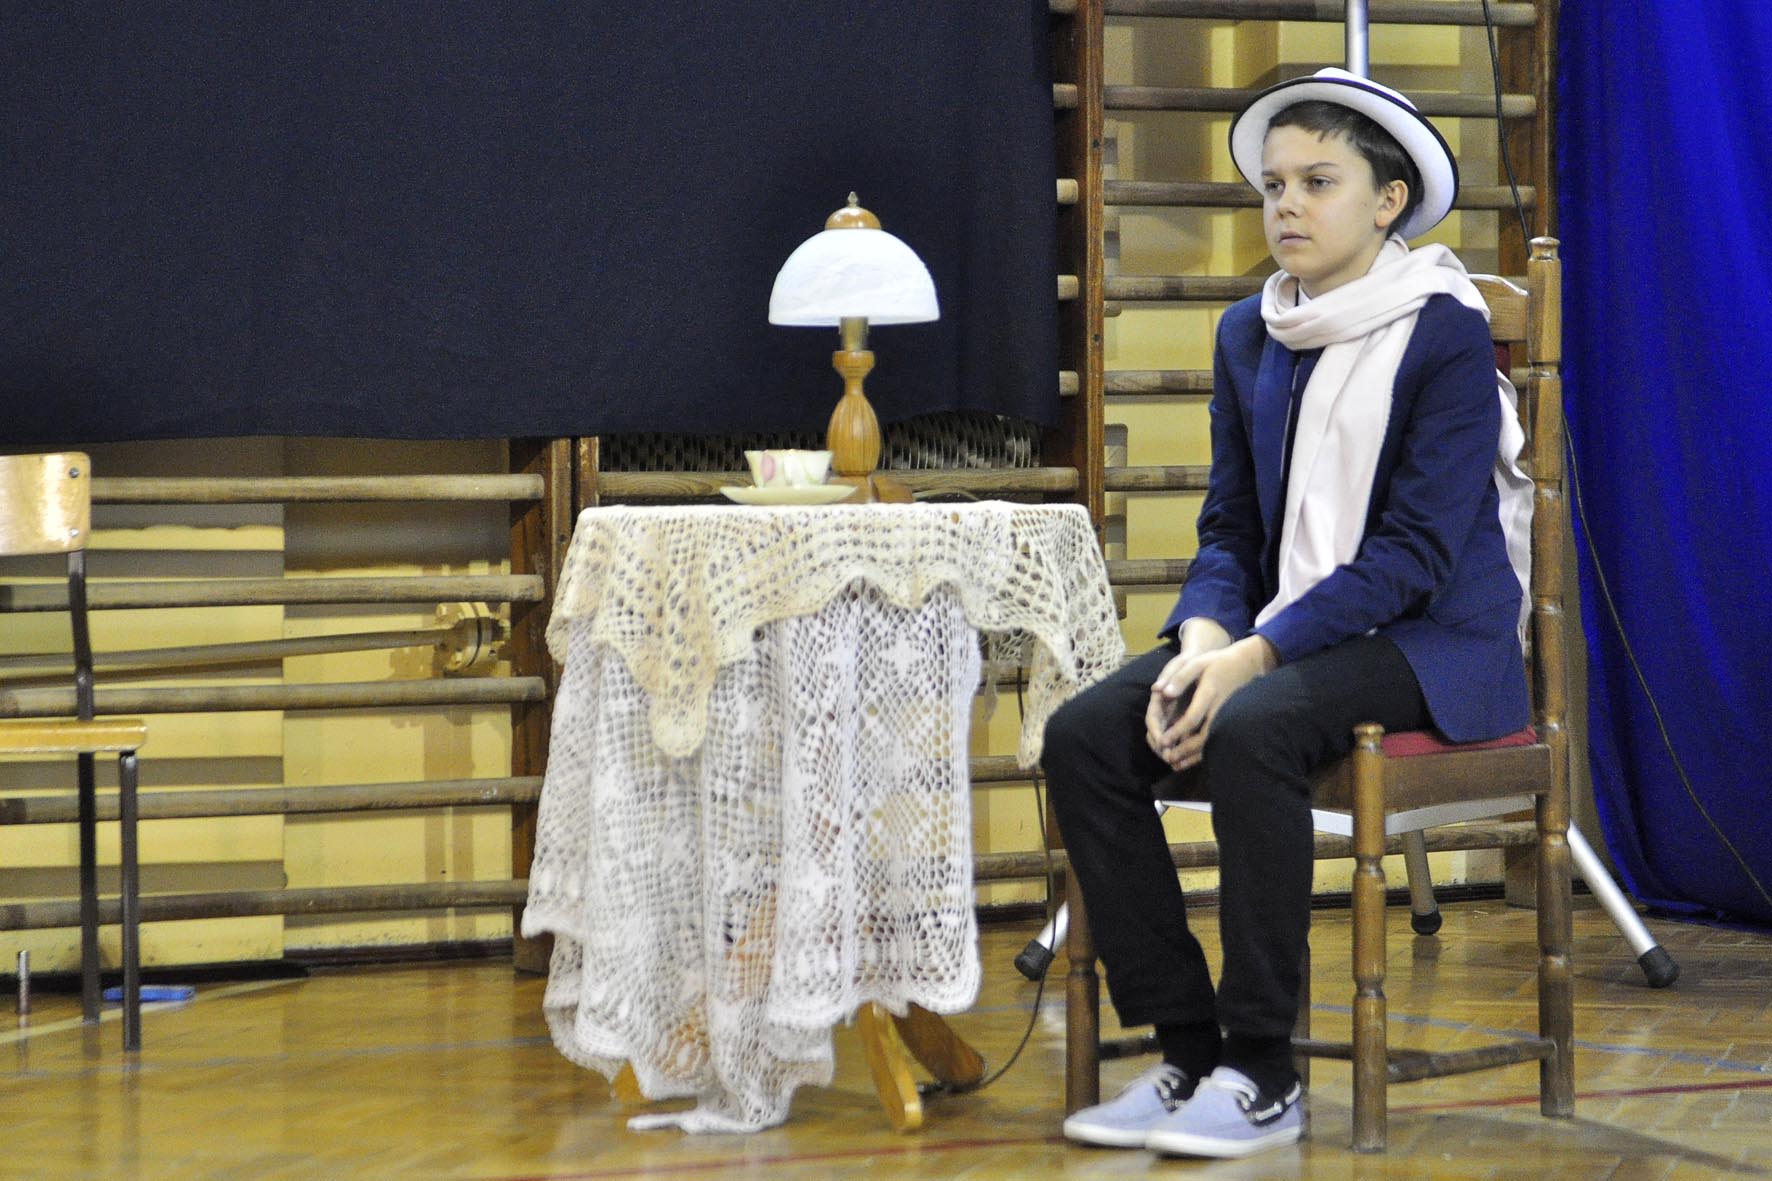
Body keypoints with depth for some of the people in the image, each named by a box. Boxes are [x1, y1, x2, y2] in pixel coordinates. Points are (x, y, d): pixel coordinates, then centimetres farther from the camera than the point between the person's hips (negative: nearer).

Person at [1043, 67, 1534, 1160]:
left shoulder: (1446, 335, -9)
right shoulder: (1250, 336, 11)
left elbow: (1416, 550, -16)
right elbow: (1231, 528, 12)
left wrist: (1254, 655, -24)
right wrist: (1203, 642, -10)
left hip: (1432, 642, -7)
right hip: (1289, 633, 7)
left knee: (1249, 731, -35)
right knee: (1085, 734, -17)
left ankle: (1265, 1077, -25)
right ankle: (1188, 1056, -12)